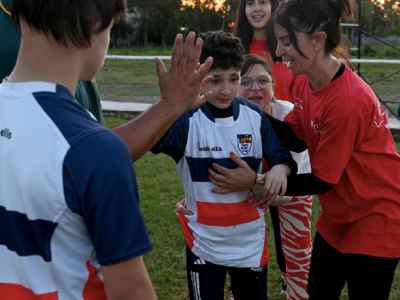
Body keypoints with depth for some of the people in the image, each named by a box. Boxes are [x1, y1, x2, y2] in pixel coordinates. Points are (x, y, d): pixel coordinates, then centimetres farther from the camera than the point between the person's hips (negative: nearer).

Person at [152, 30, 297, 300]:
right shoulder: (187, 119, -18)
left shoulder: (255, 117, -7)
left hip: (251, 241, 3)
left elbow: (282, 156, 0)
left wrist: (280, 168, -24)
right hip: (204, 242, -3)